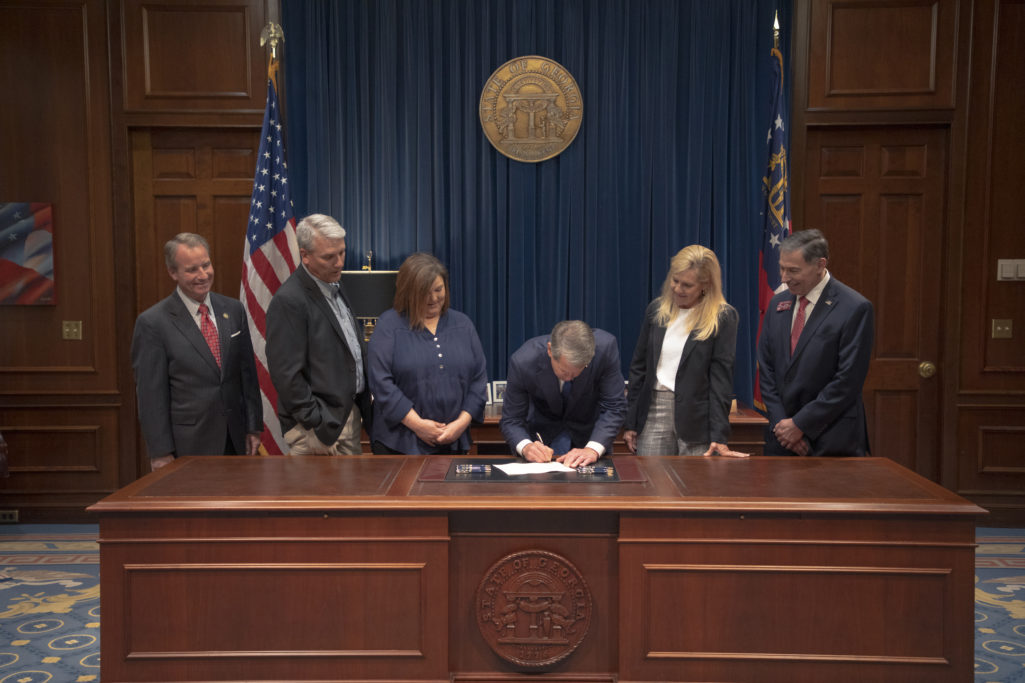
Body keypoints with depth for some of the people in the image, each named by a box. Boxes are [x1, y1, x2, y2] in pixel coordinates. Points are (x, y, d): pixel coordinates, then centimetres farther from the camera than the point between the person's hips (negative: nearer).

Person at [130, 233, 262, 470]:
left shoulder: (233, 310, 7)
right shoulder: (152, 323, -8)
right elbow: (150, 395, -8)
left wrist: (254, 427, 6)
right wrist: (161, 453, -10)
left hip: (235, 441, 4)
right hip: (187, 446, -4)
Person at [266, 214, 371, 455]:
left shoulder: (335, 287, 11)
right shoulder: (288, 301, -17)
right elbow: (286, 374, -19)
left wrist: (362, 407, 13)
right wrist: (319, 424, -17)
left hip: (351, 413, 8)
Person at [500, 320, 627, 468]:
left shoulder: (606, 347, -29)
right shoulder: (522, 362, -30)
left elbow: (614, 407, -23)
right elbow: (511, 419, -19)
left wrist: (593, 449, -37)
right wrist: (525, 447, -39)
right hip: (542, 434, -2)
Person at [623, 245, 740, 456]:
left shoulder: (723, 317, -4)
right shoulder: (656, 310, 8)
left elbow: (721, 377, -7)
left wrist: (719, 435, -12)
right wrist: (630, 423, 9)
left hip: (697, 420, -3)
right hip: (654, 412, 4)